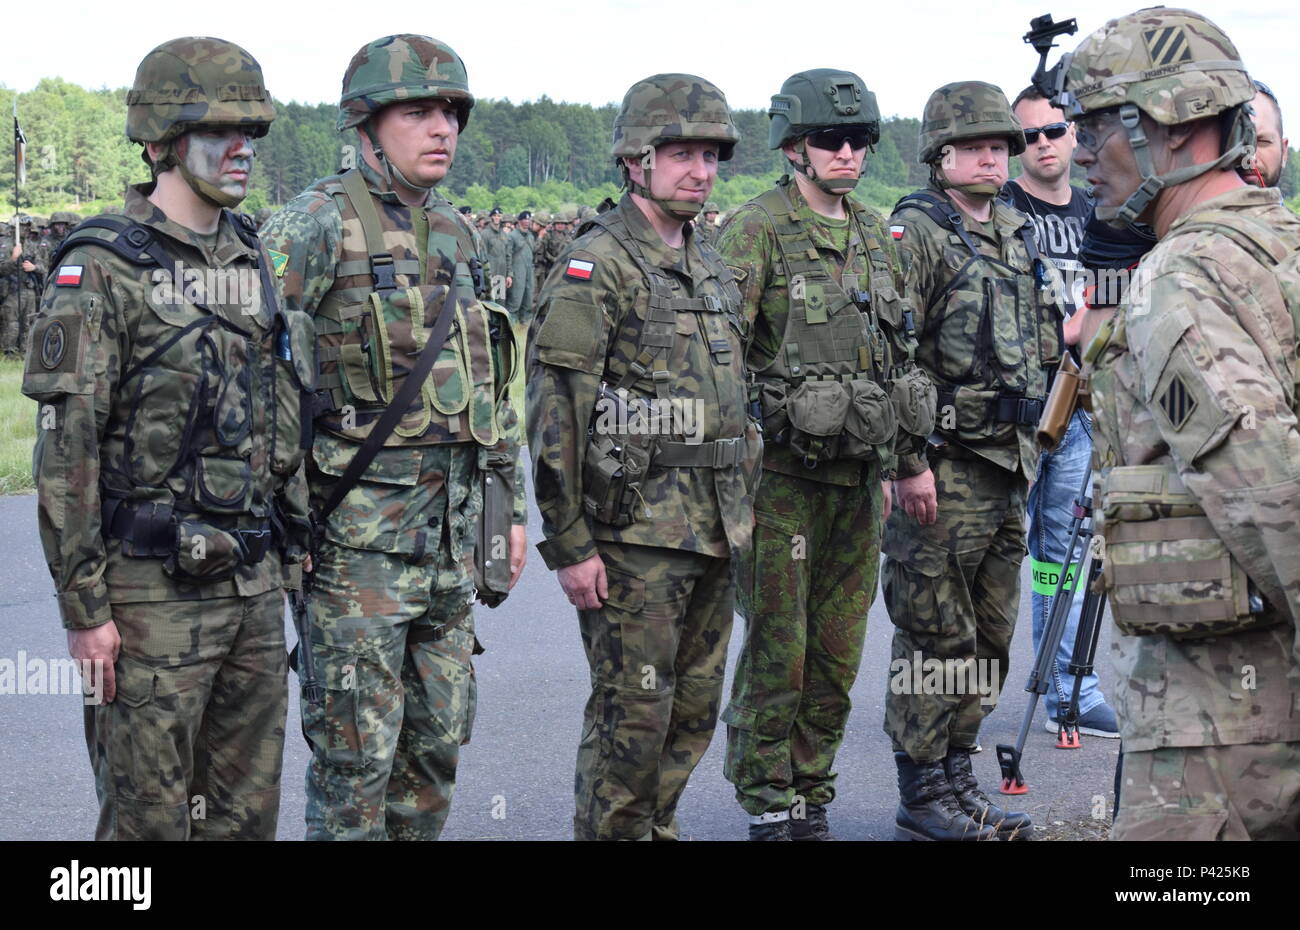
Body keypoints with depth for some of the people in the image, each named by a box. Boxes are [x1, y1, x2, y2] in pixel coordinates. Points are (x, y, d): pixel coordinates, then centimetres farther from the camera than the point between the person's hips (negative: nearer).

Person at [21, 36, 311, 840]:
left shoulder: (251, 259, 11)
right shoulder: (102, 268, -11)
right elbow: (66, 450, -14)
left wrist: (284, 561, 16)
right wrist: (84, 606, -16)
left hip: (252, 587, 7)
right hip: (152, 592, -7)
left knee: (246, 809, 13)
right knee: (149, 816, 2)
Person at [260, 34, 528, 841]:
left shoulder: (459, 237, 13)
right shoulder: (314, 228, -11)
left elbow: (493, 388, 20)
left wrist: (511, 509, 17)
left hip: (453, 528, 7)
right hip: (357, 529, -7)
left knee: (436, 741, 14)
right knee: (355, 749, -1)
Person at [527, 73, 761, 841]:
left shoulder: (712, 271, 15)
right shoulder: (596, 267, -11)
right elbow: (556, 414, -15)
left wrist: (741, 510, 18)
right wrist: (569, 545, -18)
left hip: (712, 535, 8)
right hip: (634, 533, -8)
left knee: (695, 709, 14)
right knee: (632, 716, -2)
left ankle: (658, 826, 27)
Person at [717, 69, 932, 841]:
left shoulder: (876, 236, 14)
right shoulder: (757, 231, -8)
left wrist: (886, 467, 19)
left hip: (857, 474, 6)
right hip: (783, 473, -6)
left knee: (838, 655, 10)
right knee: (776, 653, -2)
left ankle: (812, 799, 21)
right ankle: (769, 809, 9)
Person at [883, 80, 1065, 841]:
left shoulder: (1019, 236, 16)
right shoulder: (915, 234, -9)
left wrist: (1031, 448, 18)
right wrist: (910, 461, -19)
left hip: (1010, 464, 8)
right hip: (944, 468, -8)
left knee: (990, 636, 13)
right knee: (937, 635, -3)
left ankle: (959, 779, 23)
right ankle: (924, 798, 6)